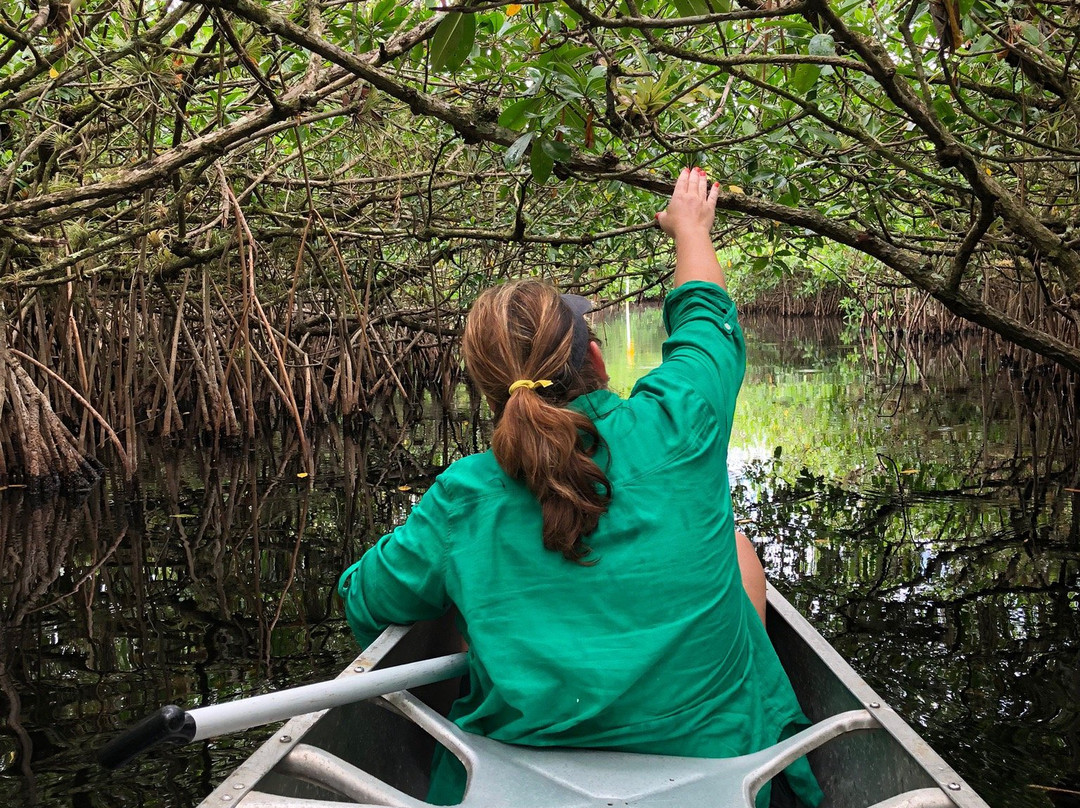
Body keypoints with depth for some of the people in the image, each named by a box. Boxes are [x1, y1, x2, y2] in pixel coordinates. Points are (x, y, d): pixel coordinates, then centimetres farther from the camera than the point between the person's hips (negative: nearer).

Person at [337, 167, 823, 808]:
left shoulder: (462, 499, -14)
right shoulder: (673, 428, -16)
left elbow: (365, 601, 3)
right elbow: (706, 315, 6)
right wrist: (691, 226, 28)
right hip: (711, 755, 0)